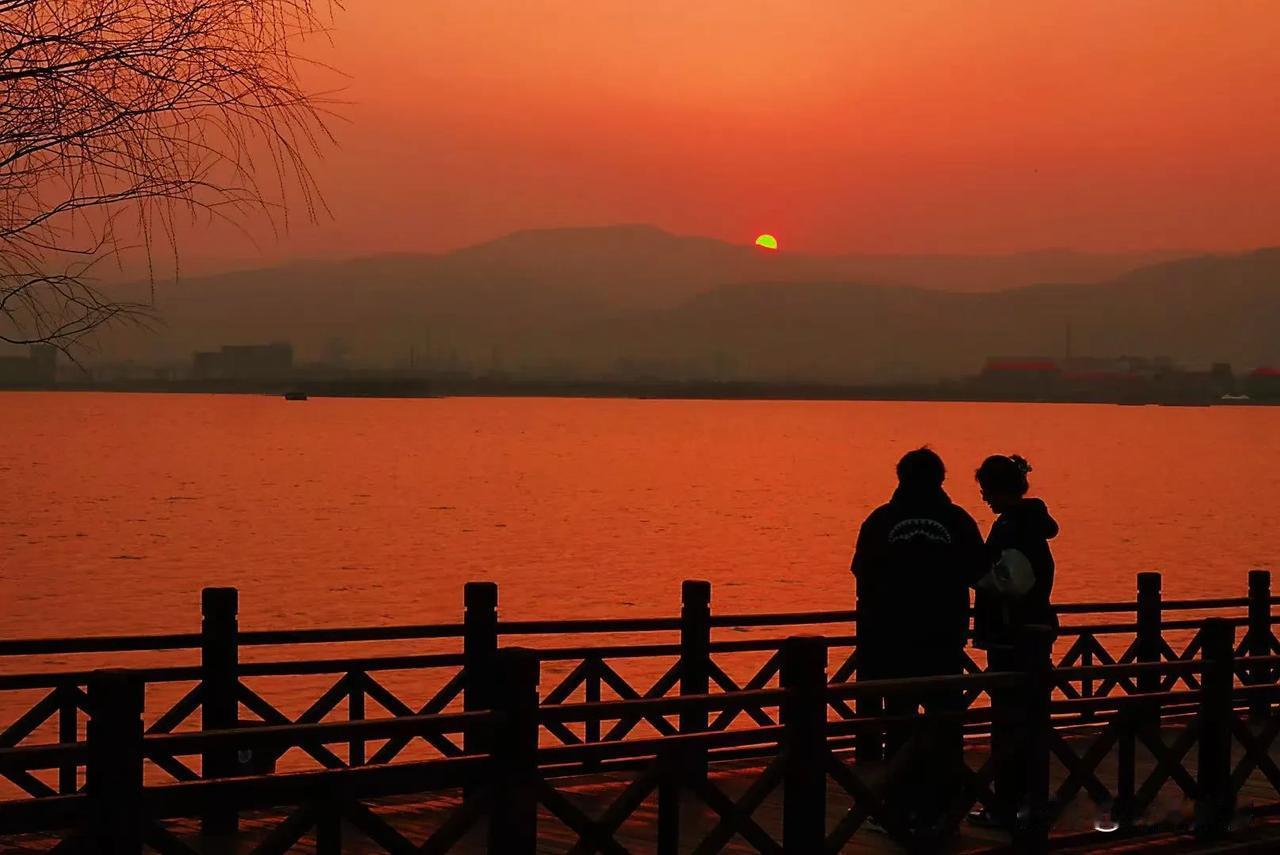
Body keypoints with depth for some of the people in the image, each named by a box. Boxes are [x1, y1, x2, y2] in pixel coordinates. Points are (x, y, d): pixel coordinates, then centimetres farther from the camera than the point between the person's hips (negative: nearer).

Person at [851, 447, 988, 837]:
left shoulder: (881, 520, -2)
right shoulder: (957, 520, -3)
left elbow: (863, 576, 3)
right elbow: (978, 573, 4)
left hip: (894, 640, 0)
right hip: (945, 640, 0)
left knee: (899, 720, 9)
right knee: (944, 722, 9)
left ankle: (900, 807, 10)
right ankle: (937, 807, 8)